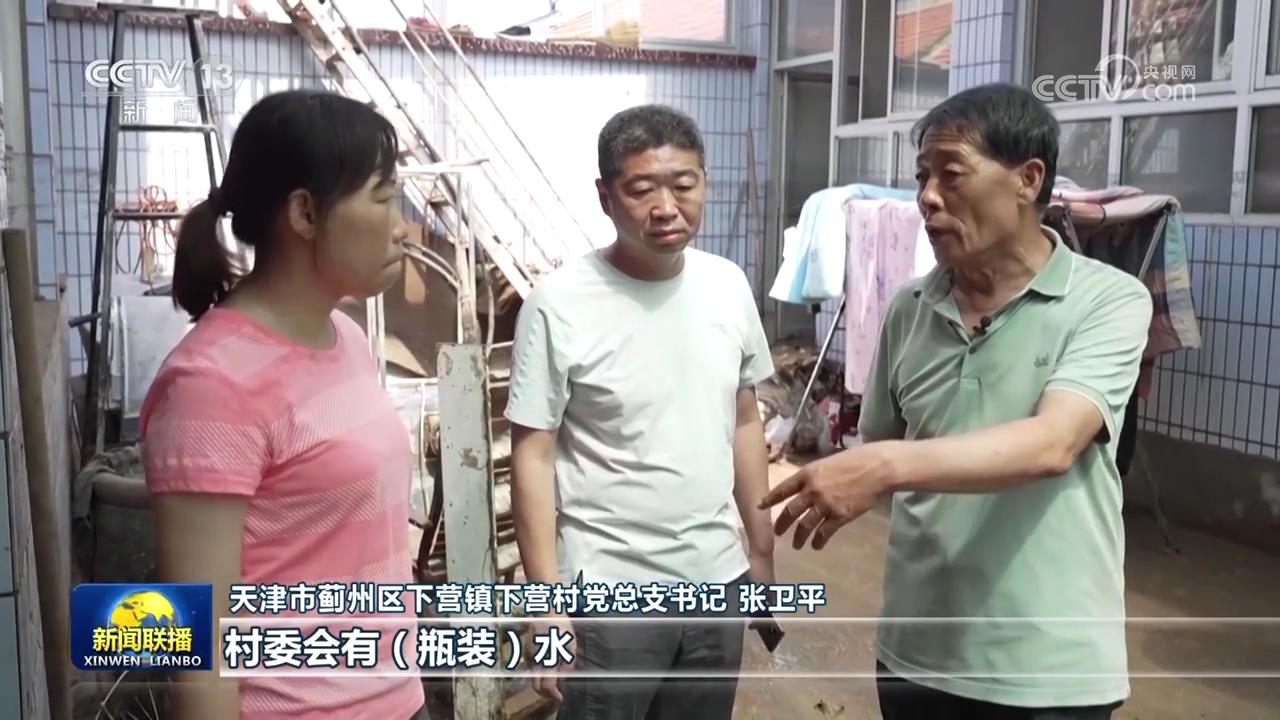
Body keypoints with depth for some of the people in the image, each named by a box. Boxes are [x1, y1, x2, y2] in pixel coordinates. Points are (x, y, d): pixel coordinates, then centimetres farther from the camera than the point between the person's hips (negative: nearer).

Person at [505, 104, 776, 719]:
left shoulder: (729, 286, 0)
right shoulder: (558, 305, -15)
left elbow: (744, 424, 9)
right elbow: (533, 456, -11)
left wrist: (762, 549, 12)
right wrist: (547, 598, -13)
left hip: (718, 578, 5)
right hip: (609, 592, -5)